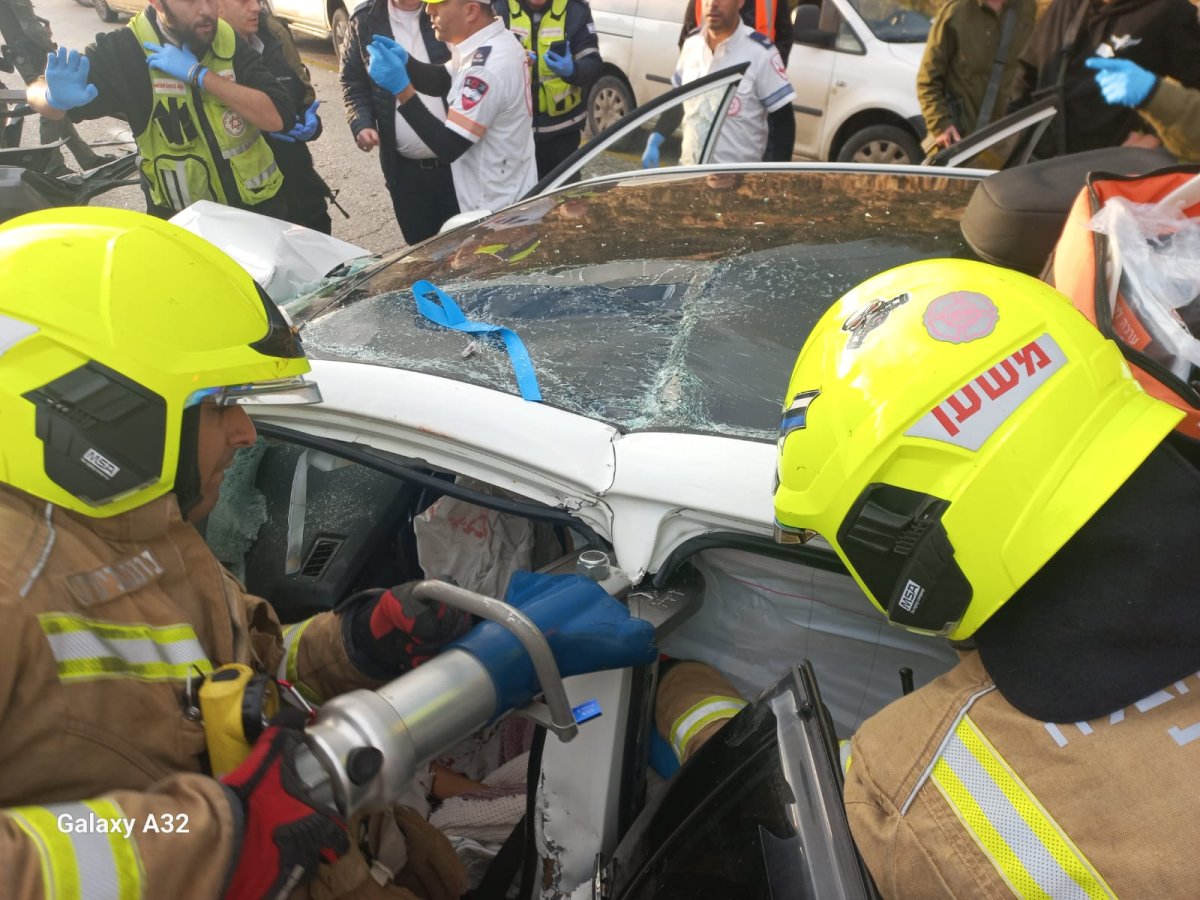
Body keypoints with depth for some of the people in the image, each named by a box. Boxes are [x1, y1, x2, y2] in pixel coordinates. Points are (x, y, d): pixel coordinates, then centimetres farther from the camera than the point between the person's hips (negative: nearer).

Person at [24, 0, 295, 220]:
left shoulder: (229, 42, -7)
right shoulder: (124, 51, -13)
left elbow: (280, 117, -21)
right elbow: (38, 91, -6)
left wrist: (200, 74, -26)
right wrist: (58, 97, -31)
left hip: (261, 208, 2)